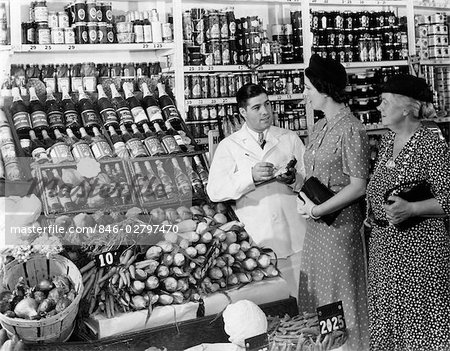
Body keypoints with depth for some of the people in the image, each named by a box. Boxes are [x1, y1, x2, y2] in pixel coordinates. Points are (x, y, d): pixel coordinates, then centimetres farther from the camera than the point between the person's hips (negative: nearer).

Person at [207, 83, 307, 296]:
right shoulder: (229, 146, 5)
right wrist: (250, 176, -21)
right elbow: (214, 190, -7)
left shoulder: (290, 139, 13)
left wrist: (293, 177, -13)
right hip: (257, 242, -2)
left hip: (295, 238, 2)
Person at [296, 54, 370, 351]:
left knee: (341, 294, 4)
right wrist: (304, 200, -1)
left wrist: (318, 210, -17)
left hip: (340, 223, -8)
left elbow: (358, 185, -17)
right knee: (318, 293, 15)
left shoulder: (350, 130, -15)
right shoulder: (320, 128, 10)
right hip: (317, 223, 8)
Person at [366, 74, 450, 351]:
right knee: (386, 312, 18)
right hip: (383, 243, 8)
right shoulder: (388, 140, 8)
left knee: (421, 316, 1)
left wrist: (410, 208, -28)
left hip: (418, 246, -8)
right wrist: (371, 212, 11)